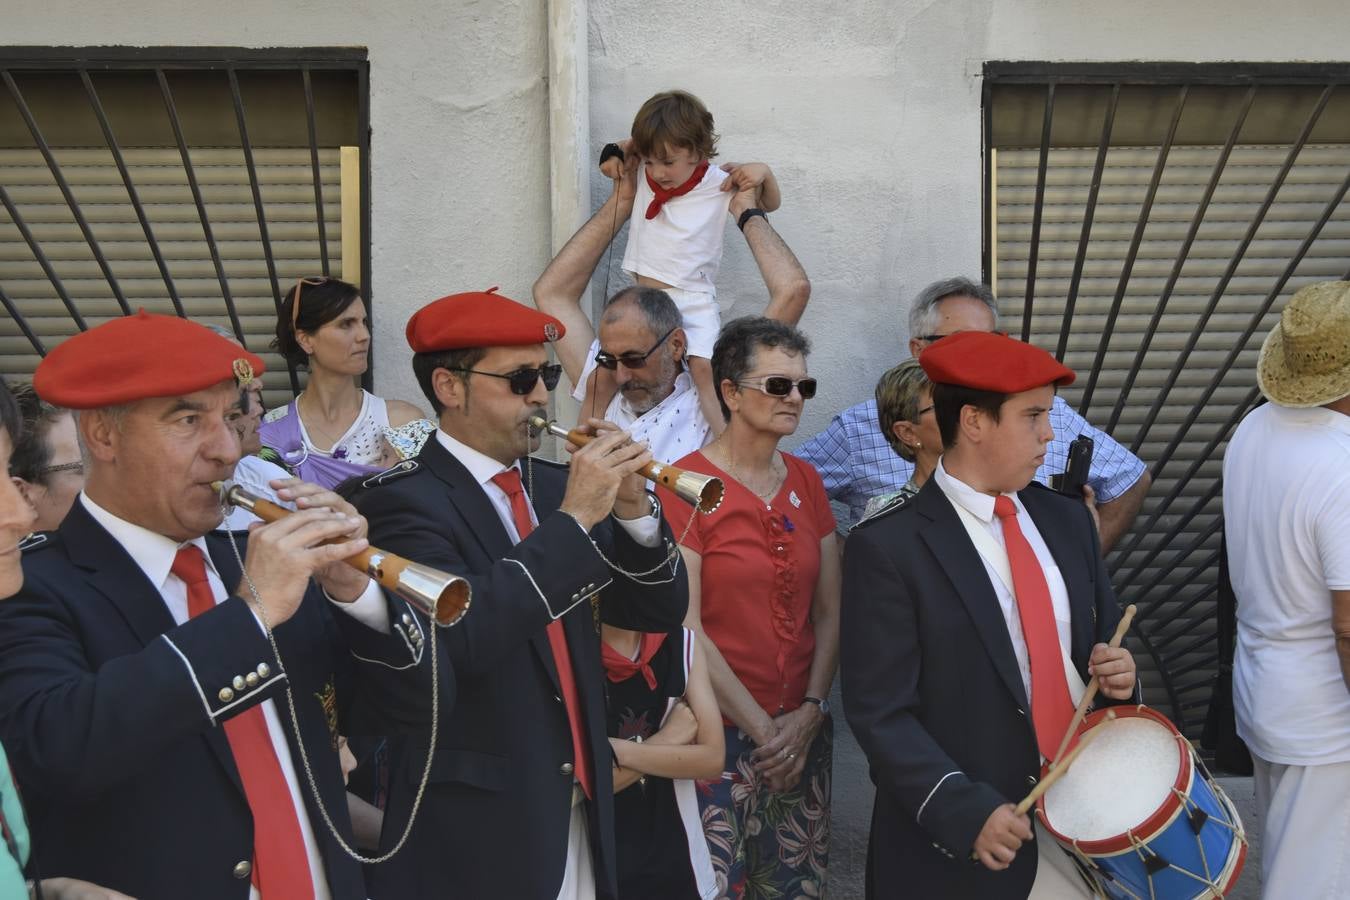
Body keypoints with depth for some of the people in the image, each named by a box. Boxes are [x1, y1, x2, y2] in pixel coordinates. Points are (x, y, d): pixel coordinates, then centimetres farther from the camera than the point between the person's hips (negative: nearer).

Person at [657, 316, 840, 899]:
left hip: (804, 731, 5)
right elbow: (686, 628, -13)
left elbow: (829, 611, 7)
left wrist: (809, 713, -5)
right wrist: (762, 728, -10)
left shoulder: (805, 481, 7)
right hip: (721, 733, -5)